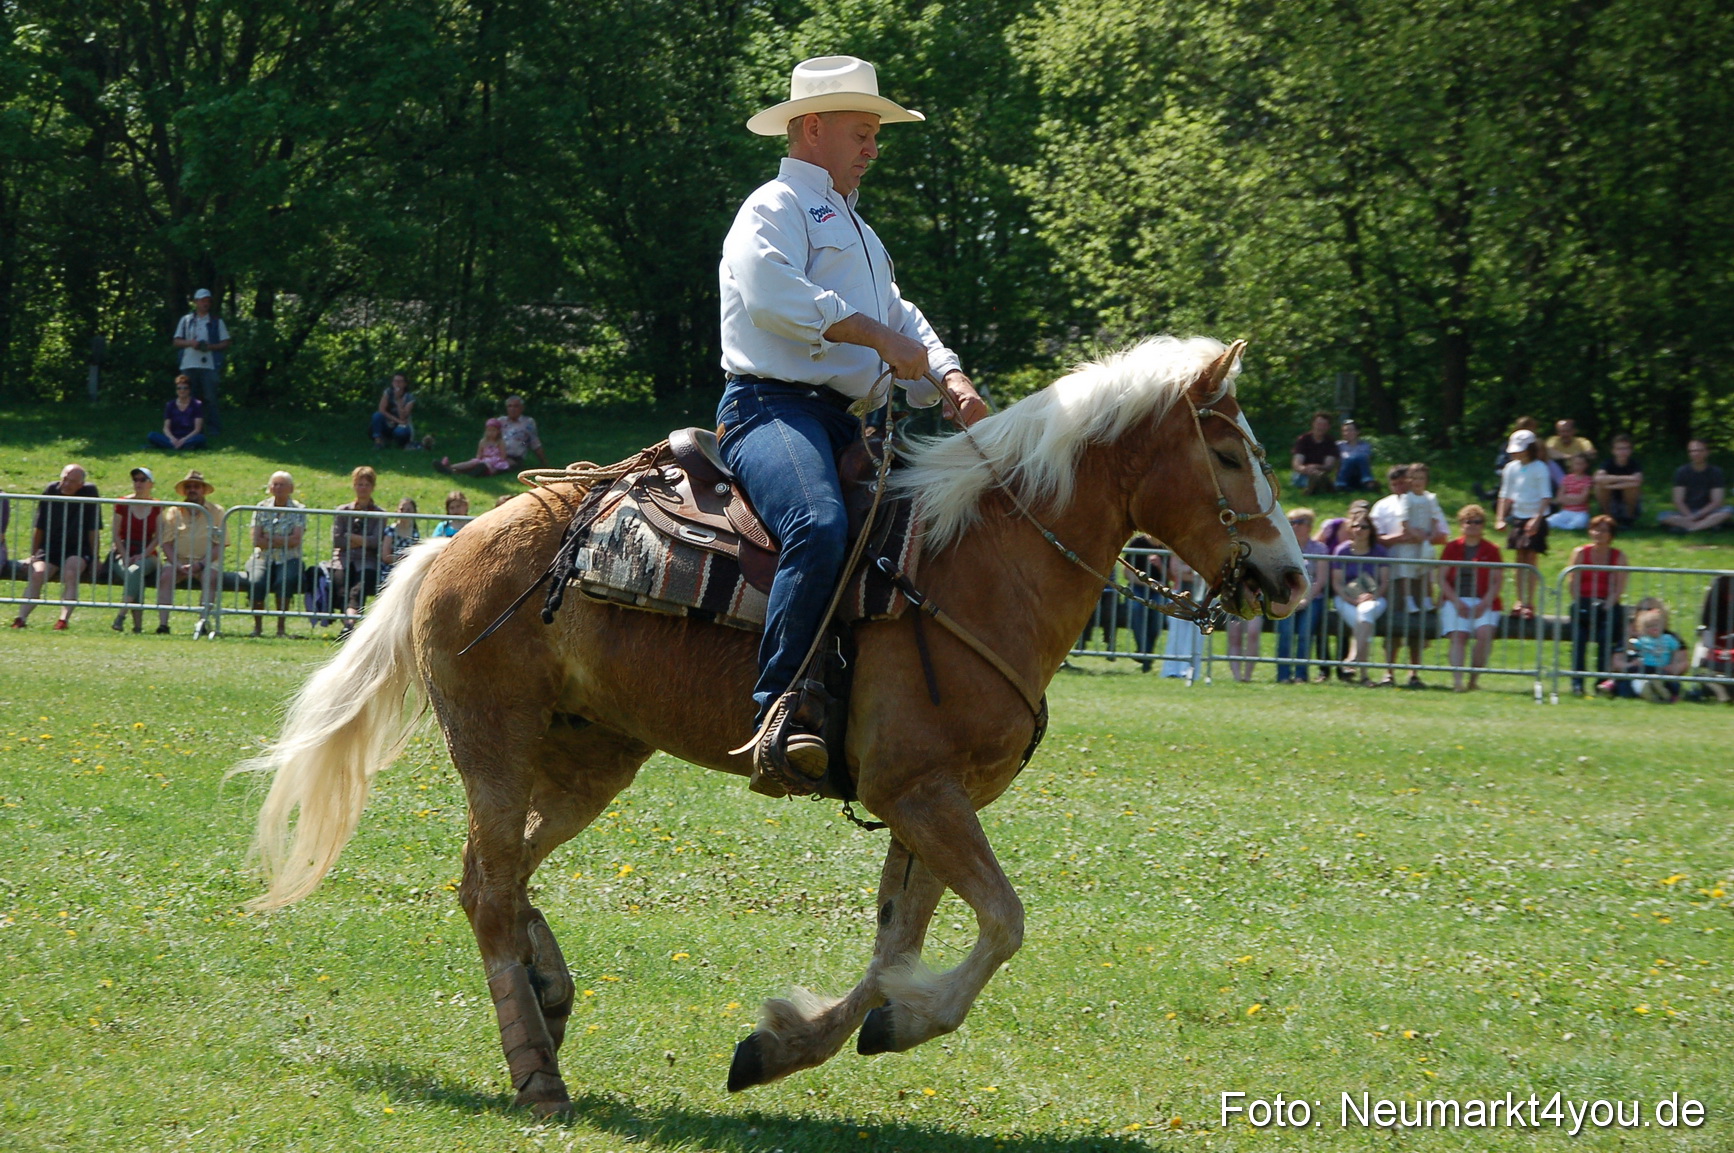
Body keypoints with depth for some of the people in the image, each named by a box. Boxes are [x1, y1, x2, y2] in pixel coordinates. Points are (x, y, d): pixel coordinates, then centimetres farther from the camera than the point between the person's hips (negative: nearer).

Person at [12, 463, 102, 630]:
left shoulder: (89, 493, -4)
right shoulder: (51, 491, 2)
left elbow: (93, 529, -1)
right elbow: (39, 527, 9)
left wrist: (94, 558, -2)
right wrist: (33, 555, 9)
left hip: (78, 550, -2)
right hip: (50, 548, 2)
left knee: (71, 574, -33)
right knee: (37, 573, -26)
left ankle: (63, 619, -40)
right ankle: (21, 618, -33)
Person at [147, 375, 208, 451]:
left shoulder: (197, 405, 1)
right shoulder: (170, 405, 10)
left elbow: (197, 429, -7)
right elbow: (166, 428, 4)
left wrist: (184, 440, -22)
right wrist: (172, 438, -19)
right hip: (174, 438, 2)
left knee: (200, 438, -38)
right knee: (152, 436, -24)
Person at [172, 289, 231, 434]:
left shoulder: (216, 321, 8)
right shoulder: (186, 320, 13)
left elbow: (225, 344, 5)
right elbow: (176, 342, 12)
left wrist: (210, 346, -13)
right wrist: (190, 343, -8)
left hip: (209, 366, -2)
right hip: (189, 366, 2)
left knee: (210, 398, -3)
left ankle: (213, 428, 2)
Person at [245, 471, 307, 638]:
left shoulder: (299, 510, 4)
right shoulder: (261, 509, 10)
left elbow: (296, 540, -8)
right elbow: (256, 540, -1)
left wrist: (269, 539, -8)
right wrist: (283, 541, -7)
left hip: (288, 560, -1)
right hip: (263, 558, 1)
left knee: (284, 581, -34)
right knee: (256, 582, -30)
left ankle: (281, 626, -23)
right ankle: (257, 626, -16)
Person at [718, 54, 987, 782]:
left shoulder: (857, 232, 32)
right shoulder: (775, 210, 1)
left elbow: (899, 317, 28)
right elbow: (772, 292, -18)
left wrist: (948, 379, 7)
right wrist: (877, 334, -17)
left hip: (844, 421, 10)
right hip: (772, 405, -10)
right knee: (820, 528, -36)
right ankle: (780, 713, -42)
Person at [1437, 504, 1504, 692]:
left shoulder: (1491, 550, 10)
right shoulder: (1452, 548, 12)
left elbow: (1498, 580, 4)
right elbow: (1442, 578, 6)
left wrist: (1485, 603, -11)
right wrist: (1456, 602, -8)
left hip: (1483, 602, 0)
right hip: (1456, 601, 0)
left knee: (1484, 633, -24)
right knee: (1458, 635, -22)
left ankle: (1474, 680, -13)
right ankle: (1457, 681, -32)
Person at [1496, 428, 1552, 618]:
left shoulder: (1539, 469, -9)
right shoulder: (1511, 468, 5)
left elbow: (1546, 497, -12)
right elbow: (1505, 495, 12)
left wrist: (1536, 519, -20)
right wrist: (1501, 519, 5)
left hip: (1535, 519, -5)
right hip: (1518, 517, 5)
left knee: (1531, 560, -4)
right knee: (1520, 560, 7)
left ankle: (1529, 604, 0)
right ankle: (1520, 601, 12)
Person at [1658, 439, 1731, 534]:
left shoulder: (1715, 472, -1)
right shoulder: (1681, 472, -1)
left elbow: (1717, 502, -8)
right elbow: (1678, 501, -6)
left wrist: (1696, 516, -18)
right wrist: (1690, 517, -22)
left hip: (1707, 512, 0)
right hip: (1687, 512, 0)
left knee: (1729, 511, -30)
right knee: (1663, 516, -30)